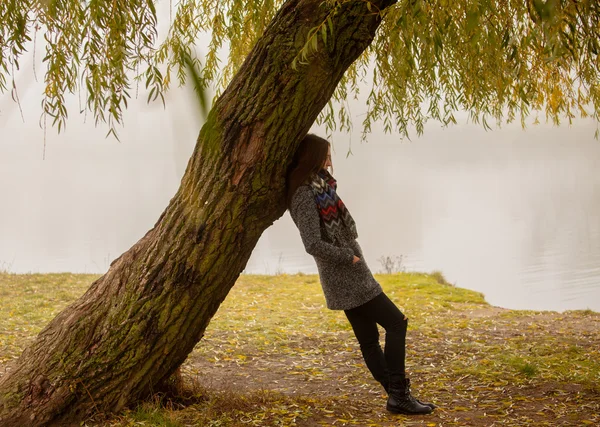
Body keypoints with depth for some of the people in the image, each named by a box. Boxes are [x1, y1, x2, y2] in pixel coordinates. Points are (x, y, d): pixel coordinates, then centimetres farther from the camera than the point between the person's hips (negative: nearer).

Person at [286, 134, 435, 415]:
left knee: (369, 338, 10)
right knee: (396, 322, -5)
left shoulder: (317, 187, 9)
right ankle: (398, 395, -2)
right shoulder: (304, 195, -19)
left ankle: (398, 397, 14)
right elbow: (314, 245, -25)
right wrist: (350, 258, -16)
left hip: (349, 275, 10)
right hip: (345, 276, -10)